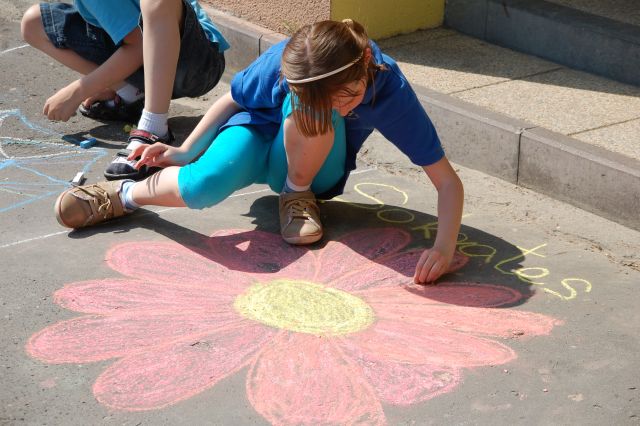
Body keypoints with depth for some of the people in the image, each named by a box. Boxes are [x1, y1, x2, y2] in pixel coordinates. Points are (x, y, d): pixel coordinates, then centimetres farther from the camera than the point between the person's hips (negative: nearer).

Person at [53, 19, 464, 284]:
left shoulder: (391, 89, -31)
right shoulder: (284, 63, -30)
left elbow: (448, 181, -30)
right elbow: (233, 100, -7)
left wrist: (444, 247, -44)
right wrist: (185, 152, -12)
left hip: (317, 170, 0)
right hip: (260, 134, 0)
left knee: (310, 100, -37)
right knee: (208, 184, -36)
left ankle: (298, 194, -13)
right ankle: (124, 196, -7)